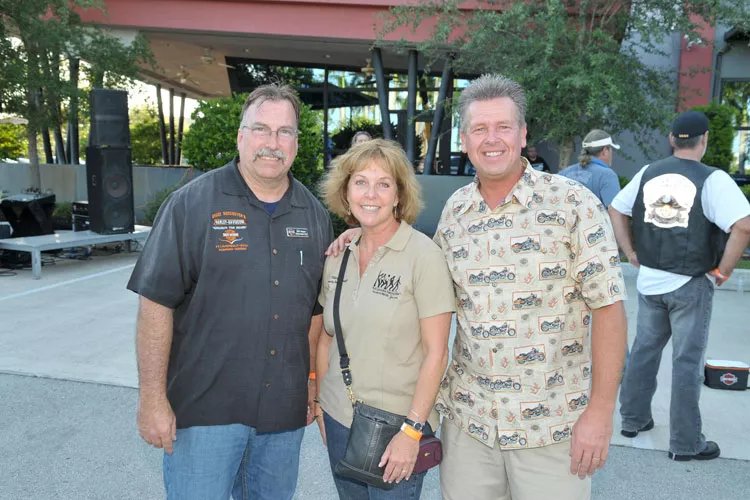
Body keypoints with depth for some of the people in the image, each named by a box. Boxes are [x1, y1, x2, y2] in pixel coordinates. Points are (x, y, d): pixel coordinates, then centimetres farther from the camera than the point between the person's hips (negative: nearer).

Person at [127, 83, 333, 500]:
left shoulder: (314, 215, 4)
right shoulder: (191, 204, -8)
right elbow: (156, 303, -10)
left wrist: (313, 381, 10)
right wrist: (152, 398, -11)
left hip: (284, 409, 4)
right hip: (205, 406, -4)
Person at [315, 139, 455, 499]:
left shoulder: (424, 256, -14)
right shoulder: (338, 255, 2)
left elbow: (436, 352, -14)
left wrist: (412, 429, -16)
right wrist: (319, 401, 9)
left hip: (398, 427, -5)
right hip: (339, 419, 5)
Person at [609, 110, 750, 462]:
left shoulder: (648, 173, 3)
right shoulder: (712, 179, -12)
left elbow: (615, 211, 9)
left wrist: (632, 254, 10)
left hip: (649, 280, 5)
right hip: (691, 284, -4)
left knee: (644, 349, 18)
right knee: (687, 361, 6)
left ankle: (633, 419, 31)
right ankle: (685, 442, 18)